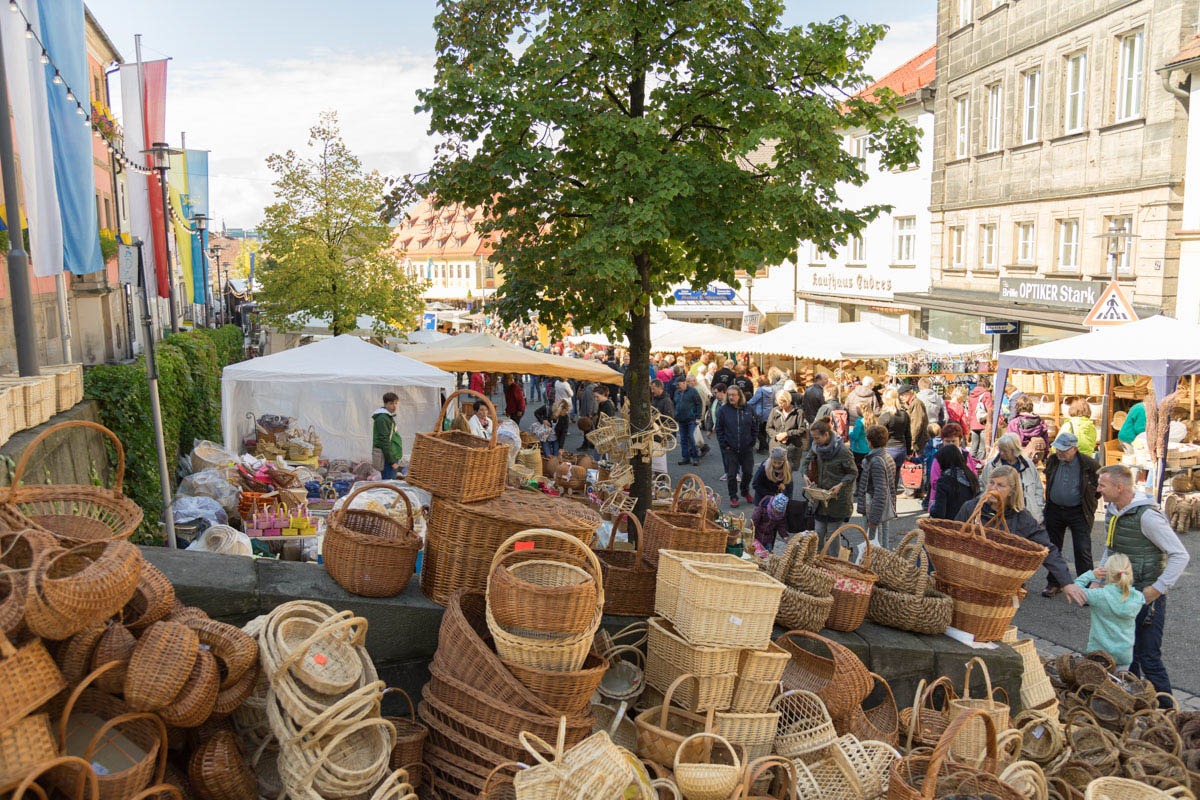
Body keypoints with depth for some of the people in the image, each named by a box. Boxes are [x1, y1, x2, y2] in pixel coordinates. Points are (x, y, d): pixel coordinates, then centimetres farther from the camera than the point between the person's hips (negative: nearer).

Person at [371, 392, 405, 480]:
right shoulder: (382, 419, -16)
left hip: (392, 456, 10)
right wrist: (392, 461, -19)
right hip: (387, 458, -10)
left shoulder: (389, 417, 15)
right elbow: (384, 441, -20)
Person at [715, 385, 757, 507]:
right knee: (731, 474, 3)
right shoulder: (723, 410, -4)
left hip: (746, 448, 2)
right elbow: (719, 430, -1)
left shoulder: (748, 410, 2)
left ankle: (745, 492, 34)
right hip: (730, 449, -2)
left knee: (748, 472, 10)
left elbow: (754, 428, 9)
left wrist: (751, 443, 2)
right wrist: (724, 445, -7)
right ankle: (733, 497, 16)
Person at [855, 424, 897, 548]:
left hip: (876, 511, -10)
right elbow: (891, 488, 17)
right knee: (883, 545, 16)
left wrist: (873, 518, -21)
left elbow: (880, 492, -23)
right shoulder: (888, 458, 10)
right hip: (886, 510, 10)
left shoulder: (876, 462, -20)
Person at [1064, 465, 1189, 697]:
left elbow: (1180, 555, -18)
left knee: (1149, 658, -2)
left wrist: (1158, 589, -18)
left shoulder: (1147, 515, -20)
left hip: (1146, 597, -8)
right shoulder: (1111, 511, 6)